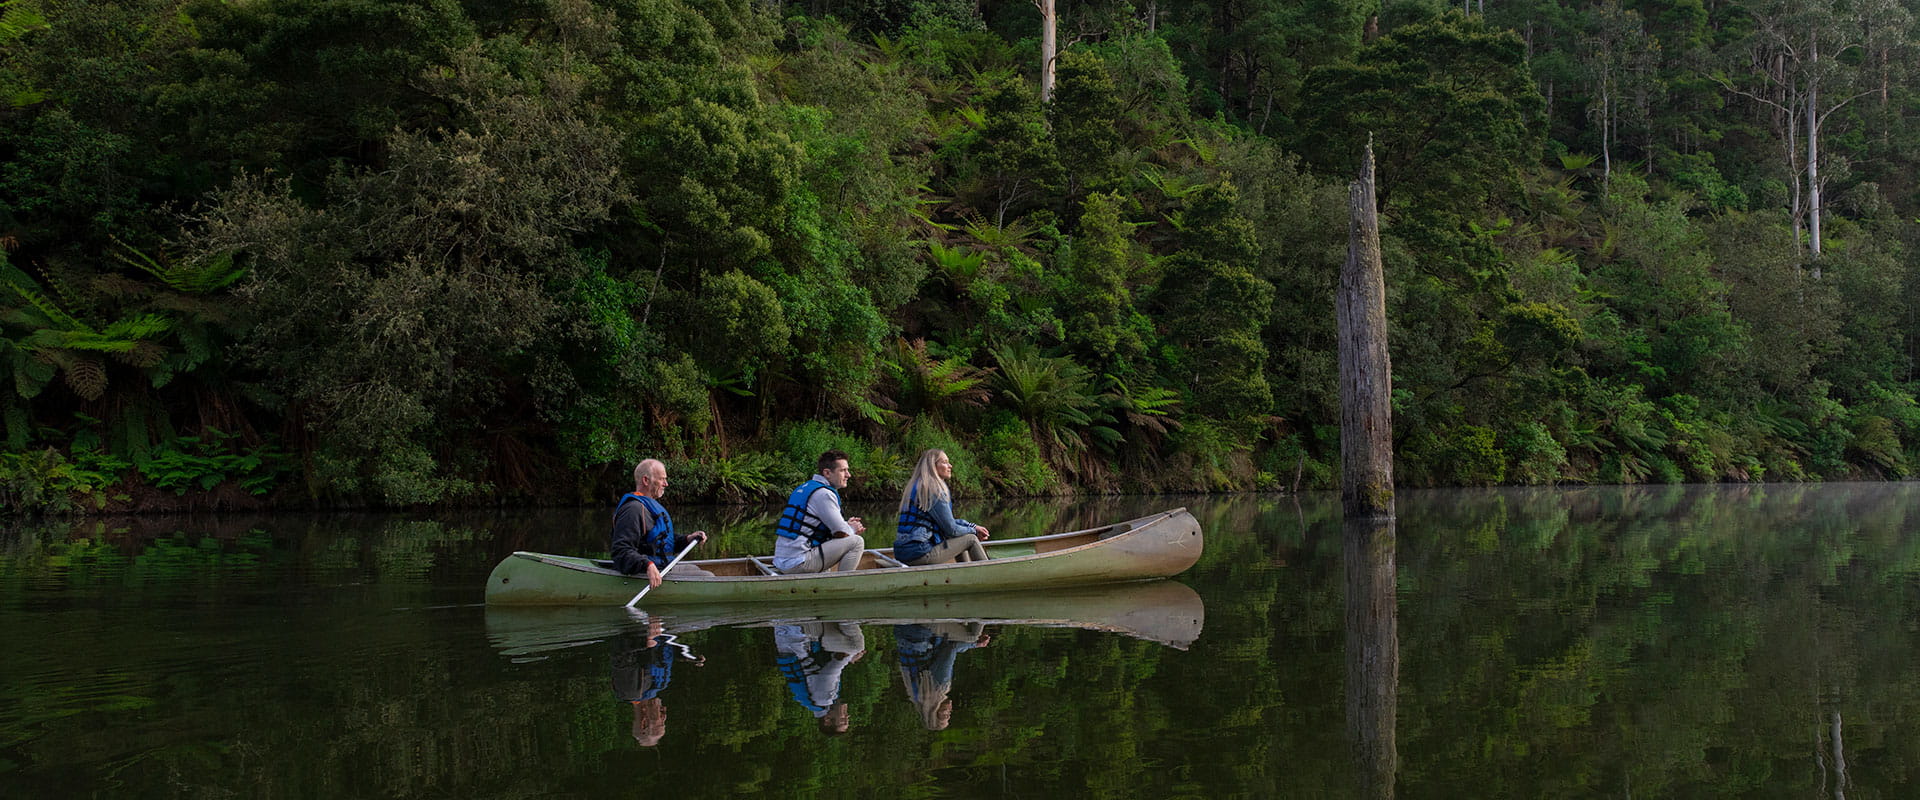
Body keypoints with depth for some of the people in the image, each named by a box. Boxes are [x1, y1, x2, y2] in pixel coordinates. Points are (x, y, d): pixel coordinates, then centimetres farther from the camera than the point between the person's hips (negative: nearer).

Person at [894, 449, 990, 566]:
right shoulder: (935, 490, -11)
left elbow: (948, 521, 23)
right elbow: (951, 529, -10)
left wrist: (972, 526, 14)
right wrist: (973, 530, 7)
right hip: (919, 553, -10)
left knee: (959, 539, 27)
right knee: (971, 539, 0)